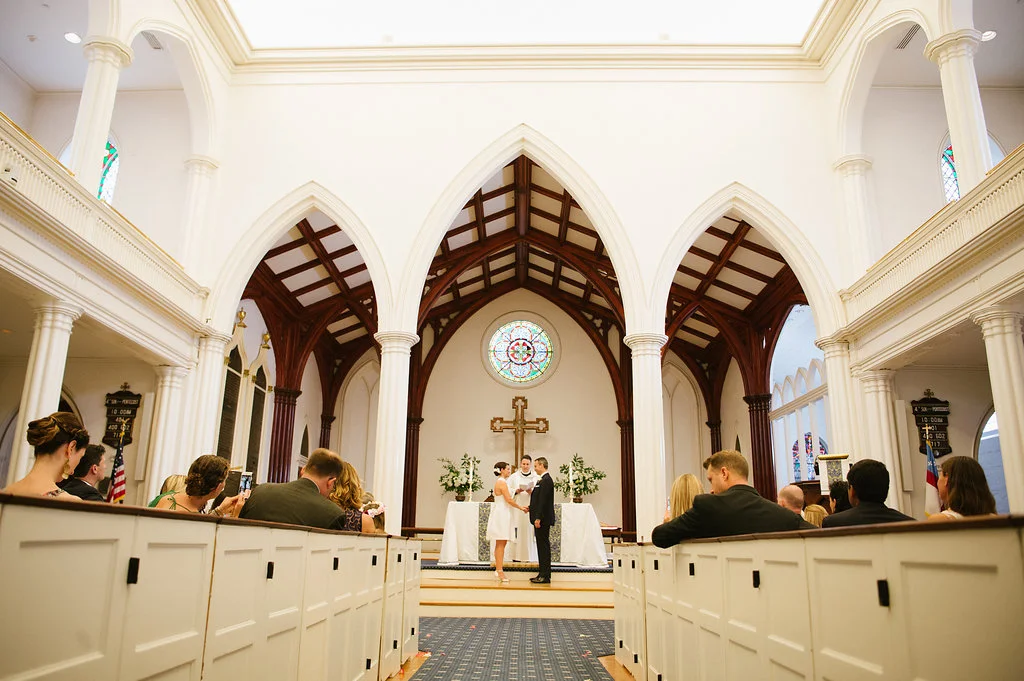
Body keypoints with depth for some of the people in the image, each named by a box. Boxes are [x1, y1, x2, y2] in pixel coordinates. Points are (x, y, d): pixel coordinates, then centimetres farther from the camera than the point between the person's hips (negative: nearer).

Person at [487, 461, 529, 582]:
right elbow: (509, 500, -18)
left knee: (501, 544, 13)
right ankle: (500, 571, -4)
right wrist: (521, 508, -8)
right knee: (500, 544, -7)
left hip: (502, 514, 10)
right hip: (501, 514, -10)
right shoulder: (502, 482, -15)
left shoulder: (500, 482, 16)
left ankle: (498, 569, 18)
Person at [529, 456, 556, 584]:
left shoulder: (546, 480, -16)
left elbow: (543, 500, -21)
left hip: (543, 519, -10)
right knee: (542, 546, 13)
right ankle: (542, 574, 19)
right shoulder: (543, 480, 16)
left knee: (544, 546, -6)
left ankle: (545, 576, -2)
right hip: (541, 519, 10)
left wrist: (538, 518, -22)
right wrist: (531, 507, 13)